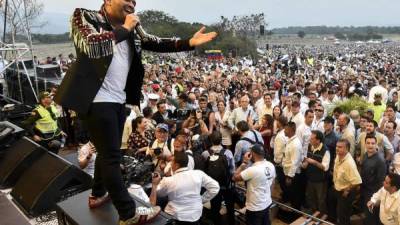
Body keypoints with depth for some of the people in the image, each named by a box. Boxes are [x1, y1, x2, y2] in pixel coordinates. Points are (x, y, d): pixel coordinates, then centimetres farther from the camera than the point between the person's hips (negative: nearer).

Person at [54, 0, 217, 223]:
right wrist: (124, 29, -16)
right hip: (98, 100, -7)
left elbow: (156, 43, 4)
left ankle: (98, 195, 40)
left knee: (109, 151, 19)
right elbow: (91, 45, -25)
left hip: (118, 100, 7)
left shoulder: (131, 30, 11)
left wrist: (190, 42, -7)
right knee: (112, 155, -1)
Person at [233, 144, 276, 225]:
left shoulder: (253, 170, -29)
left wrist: (244, 162, -17)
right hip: (267, 203, 7)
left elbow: (235, 177, -21)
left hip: (255, 208, -7)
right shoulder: (271, 166, -4)